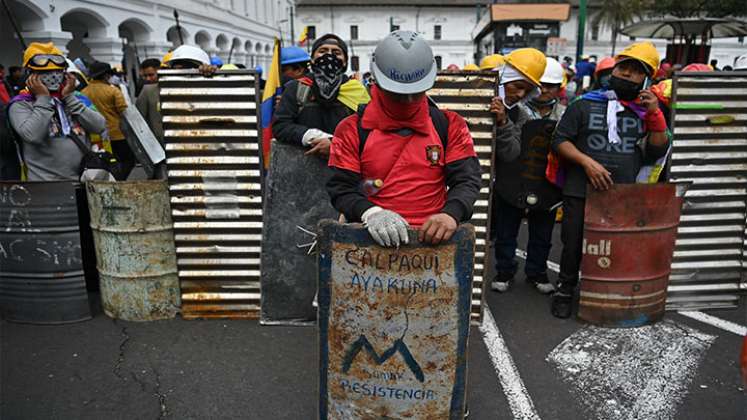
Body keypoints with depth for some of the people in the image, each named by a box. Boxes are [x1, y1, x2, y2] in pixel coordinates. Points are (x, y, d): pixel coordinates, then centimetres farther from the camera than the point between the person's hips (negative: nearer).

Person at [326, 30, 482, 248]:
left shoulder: (449, 125, 10)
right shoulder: (353, 129, 6)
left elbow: (467, 179, 4)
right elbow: (341, 189, 3)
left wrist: (451, 213, -16)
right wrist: (370, 212, -17)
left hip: (430, 236, 1)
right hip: (373, 237, -1)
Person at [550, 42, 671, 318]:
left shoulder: (646, 112, 12)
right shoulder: (585, 106, 4)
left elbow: (657, 152, 7)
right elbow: (560, 140, -1)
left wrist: (655, 114, -4)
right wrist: (587, 162, -14)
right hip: (581, 193, -2)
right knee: (573, 246, 8)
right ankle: (565, 290, 30)